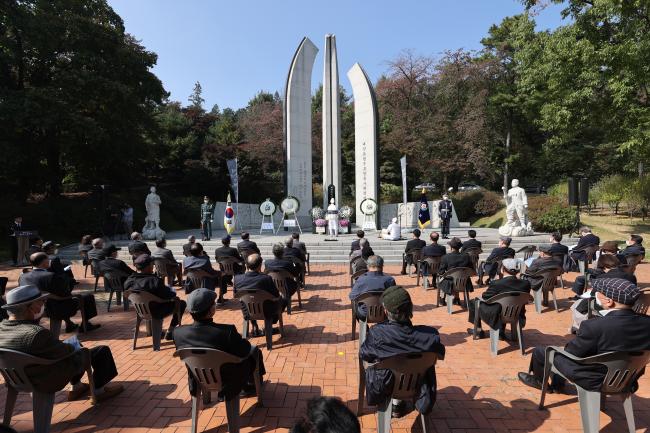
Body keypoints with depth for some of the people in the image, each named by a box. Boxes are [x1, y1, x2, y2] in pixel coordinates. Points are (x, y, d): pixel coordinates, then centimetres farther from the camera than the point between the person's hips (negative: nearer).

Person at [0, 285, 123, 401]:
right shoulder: (36, 333, -36)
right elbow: (64, 351, -22)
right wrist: (73, 347, -1)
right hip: (50, 382, -8)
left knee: (74, 347, 29)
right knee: (102, 351, 2)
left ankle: (75, 387, 36)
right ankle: (99, 390, 20)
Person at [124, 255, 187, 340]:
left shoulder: (128, 281, -11)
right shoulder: (154, 281, -31)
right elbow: (168, 295, -22)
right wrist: (172, 291, 2)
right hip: (156, 313, -7)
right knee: (181, 303, 13)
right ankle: (170, 332, 16)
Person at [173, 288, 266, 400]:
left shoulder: (178, 332, -21)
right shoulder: (227, 331, -35)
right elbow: (245, 351, -19)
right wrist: (237, 338, 3)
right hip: (229, 386, -4)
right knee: (254, 351, 20)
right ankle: (253, 385, 41)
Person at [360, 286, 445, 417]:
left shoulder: (377, 333, -30)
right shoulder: (429, 334, -27)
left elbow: (363, 355, -11)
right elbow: (440, 354, -5)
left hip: (384, 386, 0)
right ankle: (397, 405, 33)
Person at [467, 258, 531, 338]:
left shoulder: (496, 284, -24)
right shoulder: (526, 284, -11)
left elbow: (484, 298, -10)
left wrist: (481, 296, 15)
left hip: (496, 317, -5)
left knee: (473, 304, 15)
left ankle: (478, 331, 27)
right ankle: (501, 331, 37)